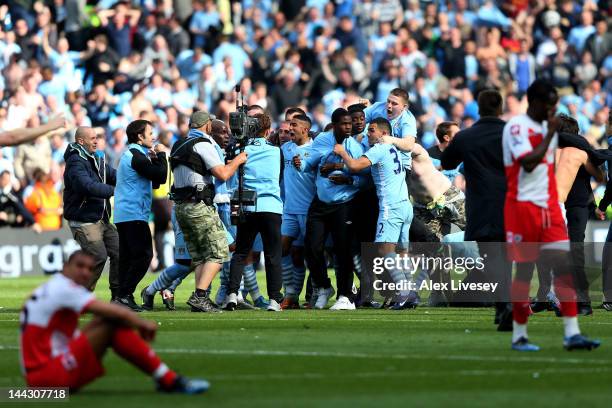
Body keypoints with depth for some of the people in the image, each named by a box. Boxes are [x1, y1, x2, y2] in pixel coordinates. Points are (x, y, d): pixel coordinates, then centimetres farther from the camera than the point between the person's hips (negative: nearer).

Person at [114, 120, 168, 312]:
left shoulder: (129, 155, 21)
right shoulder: (136, 156, -11)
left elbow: (155, 182, 22)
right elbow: (161, 176, -16)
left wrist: (154, 159, 11)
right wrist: (161, 155, -2)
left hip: (123, 215, 10)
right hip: (134, 214, -10)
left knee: (127, 257, 8)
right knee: (143, 255, -11)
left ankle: (122, 296, 4)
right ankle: (124, 295, -16)